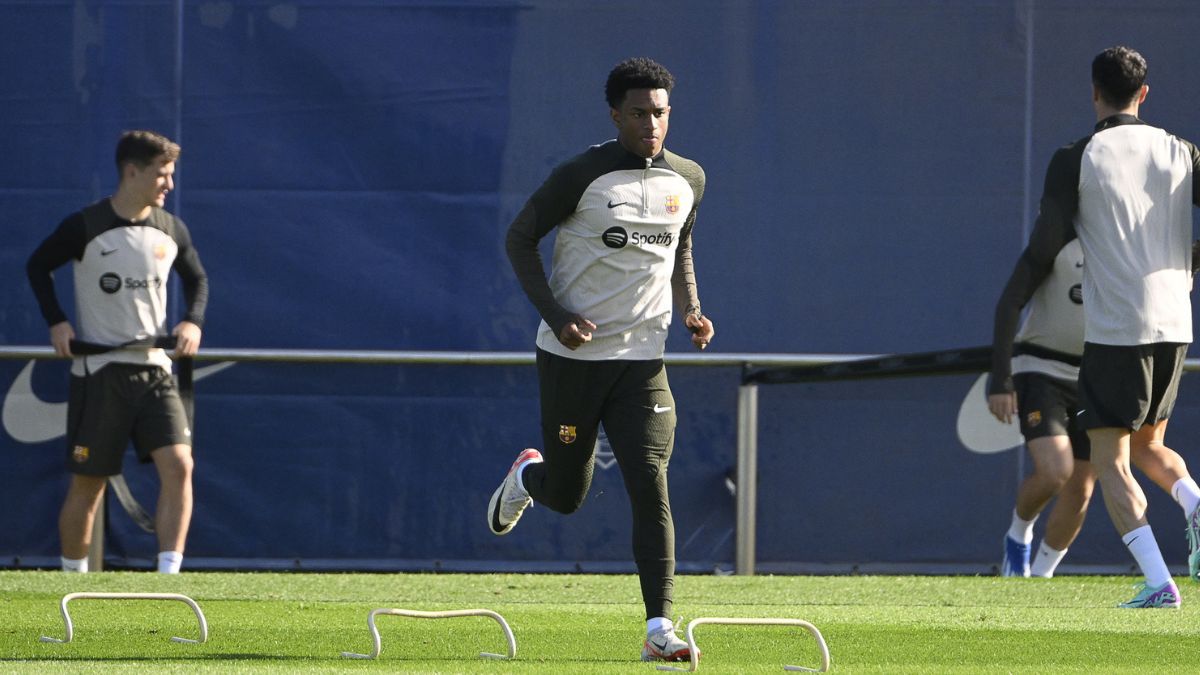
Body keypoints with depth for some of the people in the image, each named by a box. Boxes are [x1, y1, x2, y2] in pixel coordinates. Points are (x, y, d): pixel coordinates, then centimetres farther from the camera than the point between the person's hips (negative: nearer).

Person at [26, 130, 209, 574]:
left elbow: (196, 278, 21)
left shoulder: (171, 231, 5)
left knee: (178, 466, -15)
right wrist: (56, 321, -5)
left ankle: (169, 577, -17)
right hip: (98, 371, -3)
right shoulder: (83, 227, -8)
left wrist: (193, 322, 2)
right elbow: (38, 267, 6)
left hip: (154, 370, 3)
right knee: (88, 483, 2)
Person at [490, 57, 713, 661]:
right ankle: (528, 475, 45)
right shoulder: (583, 175, -11)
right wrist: (556, 315, -15)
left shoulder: (688, 179, 5)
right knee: (566, 496, 7)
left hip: (641, 360, 3)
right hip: (571, 357, -3)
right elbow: (519, 238, -4)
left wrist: (690, 309, 4)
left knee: (650, 487, -13)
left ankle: (659, 629, -15)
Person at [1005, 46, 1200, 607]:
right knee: (1150, 445, 23)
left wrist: (1024, 283, 21)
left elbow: (1046, 245, -2)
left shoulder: (1074, 160, -5)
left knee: (1110, 462, 0)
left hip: (1114, 329, -5)